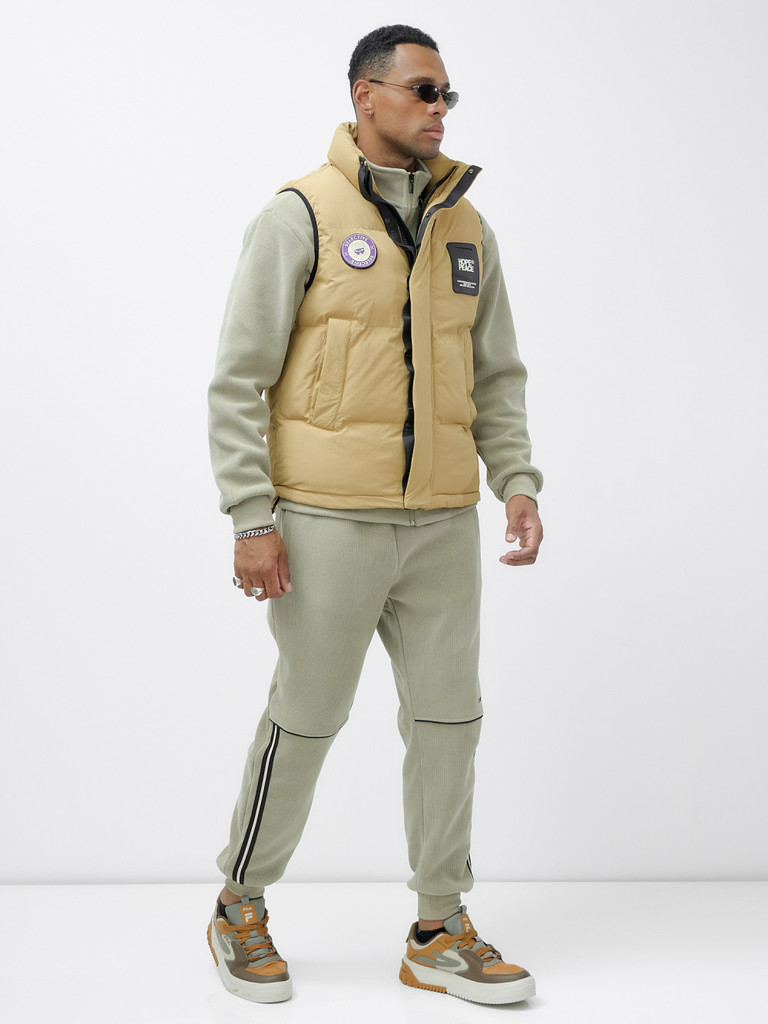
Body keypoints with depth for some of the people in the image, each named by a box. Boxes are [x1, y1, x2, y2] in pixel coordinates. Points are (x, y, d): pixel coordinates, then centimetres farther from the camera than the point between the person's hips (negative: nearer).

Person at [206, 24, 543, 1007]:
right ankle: (240, 908, 26)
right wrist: (251, 518, -13)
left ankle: (441, 932, 22)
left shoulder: (465, 227, 12)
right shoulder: (300, 215, -5)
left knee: (448, 716, 8)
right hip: (330, 519, -5)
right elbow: (238, 379, -7)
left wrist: (517, 480, 2)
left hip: (442, 521, 5)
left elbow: (497, 374, 17)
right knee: (305, 717, 4)